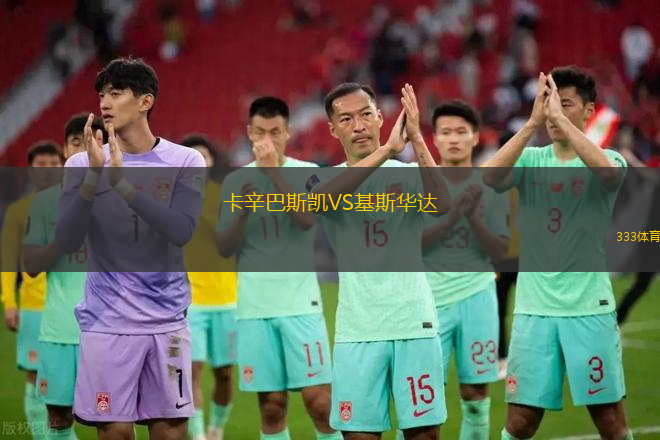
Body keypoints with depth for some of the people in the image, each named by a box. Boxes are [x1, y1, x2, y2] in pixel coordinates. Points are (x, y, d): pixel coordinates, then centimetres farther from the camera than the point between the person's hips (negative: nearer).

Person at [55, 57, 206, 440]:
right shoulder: (81, 165, 0)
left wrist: (121, 181, -22)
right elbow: (67, 243, -10)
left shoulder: (186, 162, -1)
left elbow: (181, 231, -16)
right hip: (107, 321, 0)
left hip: (167, 319, 0)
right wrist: (94, 176, -21)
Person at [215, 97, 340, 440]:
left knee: (319, 400, -8)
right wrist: (242, 212, -13)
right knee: (271, 407, 3)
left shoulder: (307, 172, 1)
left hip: (301, 302, -2)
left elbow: (307, 219, -18)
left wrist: (275, 170, -21)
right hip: (254, 306, 2)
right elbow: (224, 249, 5)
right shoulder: (235, 180, 8)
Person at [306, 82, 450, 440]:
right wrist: (387, 149, -30)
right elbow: (324, 196, -20)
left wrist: (417, 139, -26)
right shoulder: (324, 179, 5)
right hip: (357, 330, 0)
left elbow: (441, 205, -17)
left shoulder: (409, 173, 4)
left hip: (415, 324, 0)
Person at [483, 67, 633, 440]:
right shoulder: (531, 160, 6)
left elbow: (608, 171, -26)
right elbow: (491, 177, -15)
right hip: (534, 308, 2)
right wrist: (532, 123, -22)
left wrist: (561, 119, -26)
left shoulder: (608, 159, 0)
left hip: (590, 308, -2)